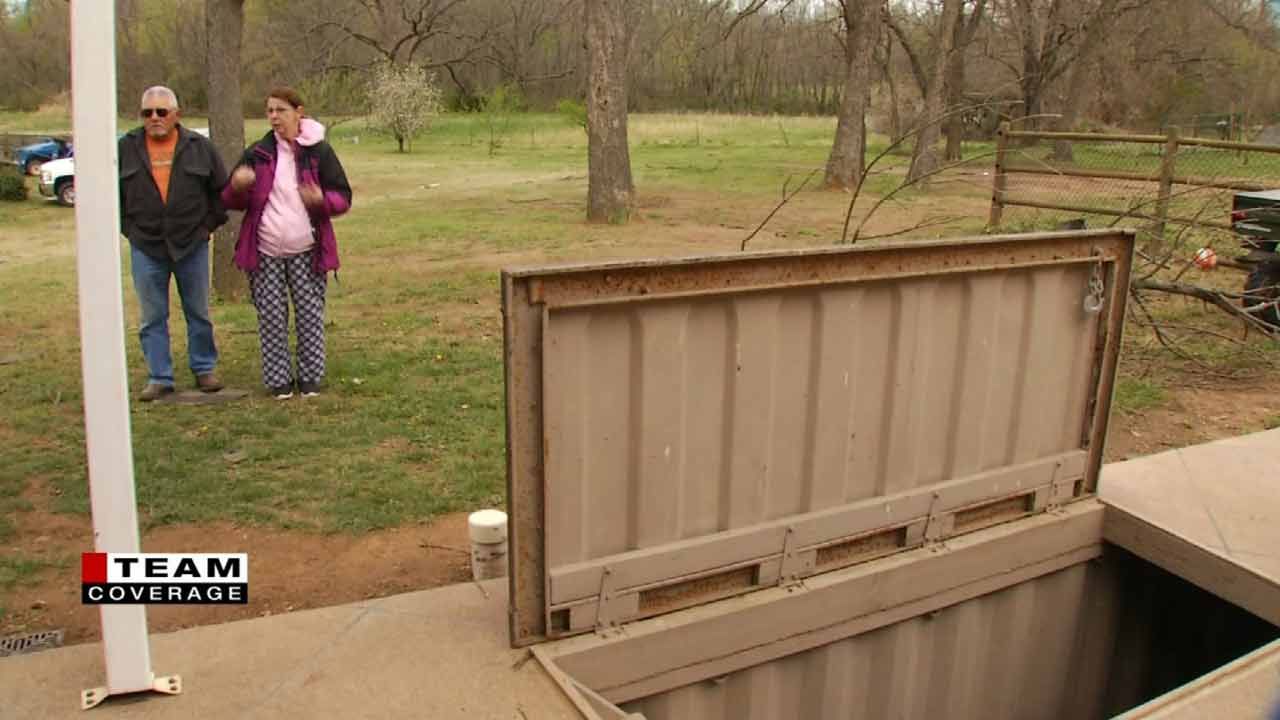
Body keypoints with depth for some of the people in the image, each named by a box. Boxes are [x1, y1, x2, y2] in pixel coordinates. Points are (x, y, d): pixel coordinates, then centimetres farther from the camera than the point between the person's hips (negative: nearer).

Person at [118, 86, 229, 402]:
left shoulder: (199, 147, 0)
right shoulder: (126, 148, 2)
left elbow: (222, 189, 7)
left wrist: (210, 222, 2)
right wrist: (127, 227, 4)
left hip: (192, 245, 0)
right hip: (145, 247, 1)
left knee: (198, 313, 9)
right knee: (152, 318, 5)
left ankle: (204, 369, 22)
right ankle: (159, 378, 13)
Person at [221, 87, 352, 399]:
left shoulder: (319, 151, 0)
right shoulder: (257, 153, 6)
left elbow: (344, 197, -1)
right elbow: (231, 201, 9)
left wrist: (323, 200, -24)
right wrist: (238, 187, -15)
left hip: (306, 252, -2)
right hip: (265, 253, 2)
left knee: (310, 315, 3)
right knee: (270, 317, 3)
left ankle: (311, 376, 15)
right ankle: (278, 379, 14)